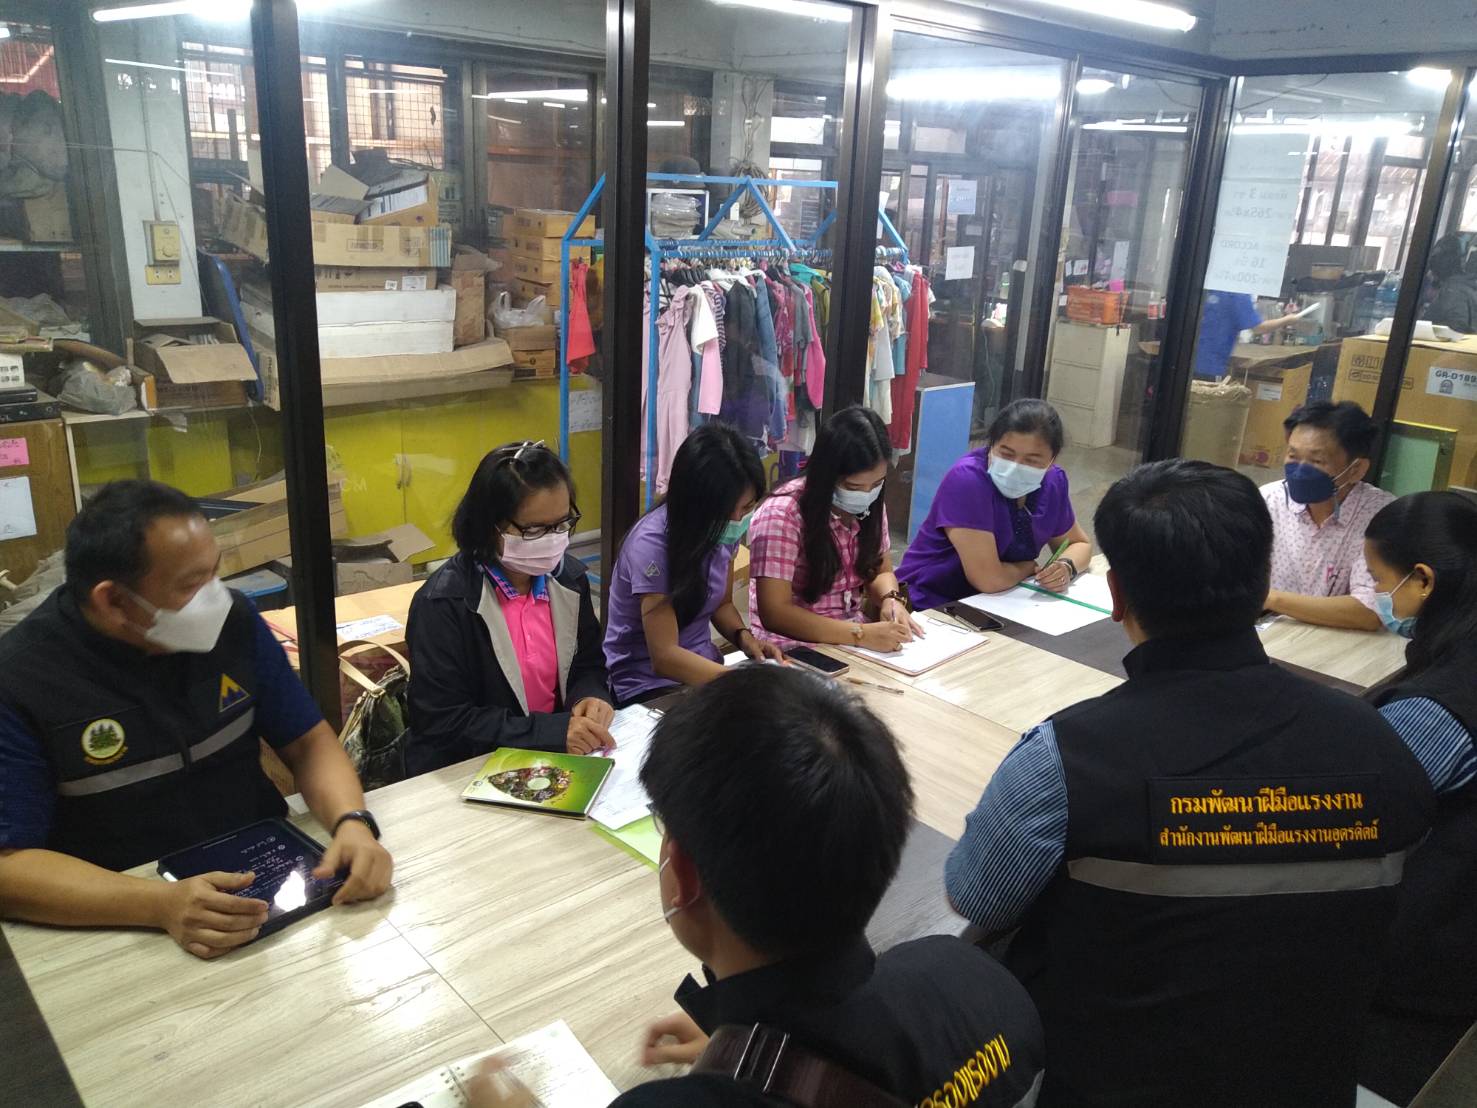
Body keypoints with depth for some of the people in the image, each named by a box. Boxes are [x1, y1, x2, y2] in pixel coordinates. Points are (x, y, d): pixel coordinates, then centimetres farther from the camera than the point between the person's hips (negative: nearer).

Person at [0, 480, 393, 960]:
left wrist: (353, 822, -19)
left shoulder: (232, 620, -4)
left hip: (270, 876, 3)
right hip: (125, 923, -2)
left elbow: (307, 741, 1)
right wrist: (160, 904, -31)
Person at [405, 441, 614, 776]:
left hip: (556, 759, 5)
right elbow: (443, 722, -18)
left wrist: (589, 698, -11)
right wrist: (551, 731, -25)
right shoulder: (443, 603, -17)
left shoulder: (569, 576, 1)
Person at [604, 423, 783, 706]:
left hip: (703, 667, 6)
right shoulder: (652, 544, -24)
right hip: (649, 683, -6)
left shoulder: (723, 528, -4)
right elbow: (665, 657, -24)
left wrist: (744, 637, -9)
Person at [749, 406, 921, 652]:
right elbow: (774, 612, -23)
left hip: (853, 639, 6)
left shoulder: (870, 506, -1)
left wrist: (890, 599, -10)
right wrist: (861, 634, -29)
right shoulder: (782, 515, -20)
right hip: (795, 648, -6)